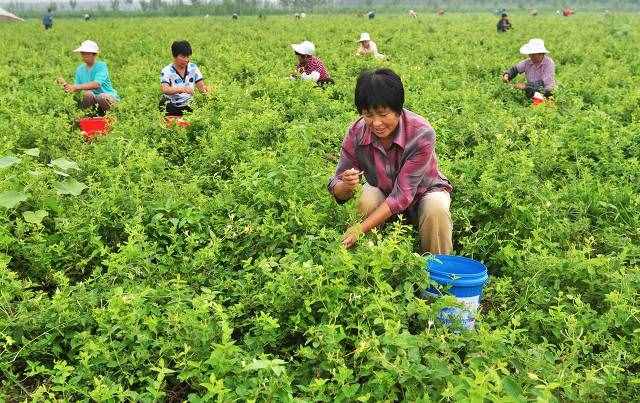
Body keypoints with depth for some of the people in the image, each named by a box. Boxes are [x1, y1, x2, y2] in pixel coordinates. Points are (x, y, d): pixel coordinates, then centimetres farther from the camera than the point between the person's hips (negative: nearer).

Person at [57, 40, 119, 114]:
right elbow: (77, 88, 4)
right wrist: (67, 85, -17)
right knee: (87, 93, -30)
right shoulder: (80, 69, 8)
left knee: (102, 97, -37)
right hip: (93, 99, 3)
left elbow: (97, 84, -27)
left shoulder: (101, 66, -11)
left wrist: (76, 87, -35)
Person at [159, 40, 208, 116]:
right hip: (170, 108, -3)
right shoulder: (167, 71, -8)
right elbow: (165, 90, -24)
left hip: (187, 106, 3)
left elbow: (201, 86, 1)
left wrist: (204, 88, -25)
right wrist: (182, 89, -42)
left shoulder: (193, 68, 3)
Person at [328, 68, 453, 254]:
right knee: (367, 198, -30)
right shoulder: (356, 132, -20)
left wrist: (361, 228, -39)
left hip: (424, 192, -2)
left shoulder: (421, 134, -30)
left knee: (436, 208, -33)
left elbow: (403, 194, -31)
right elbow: (336, 189, -13)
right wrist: (346, 186, -39)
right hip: (383, 193, 2)